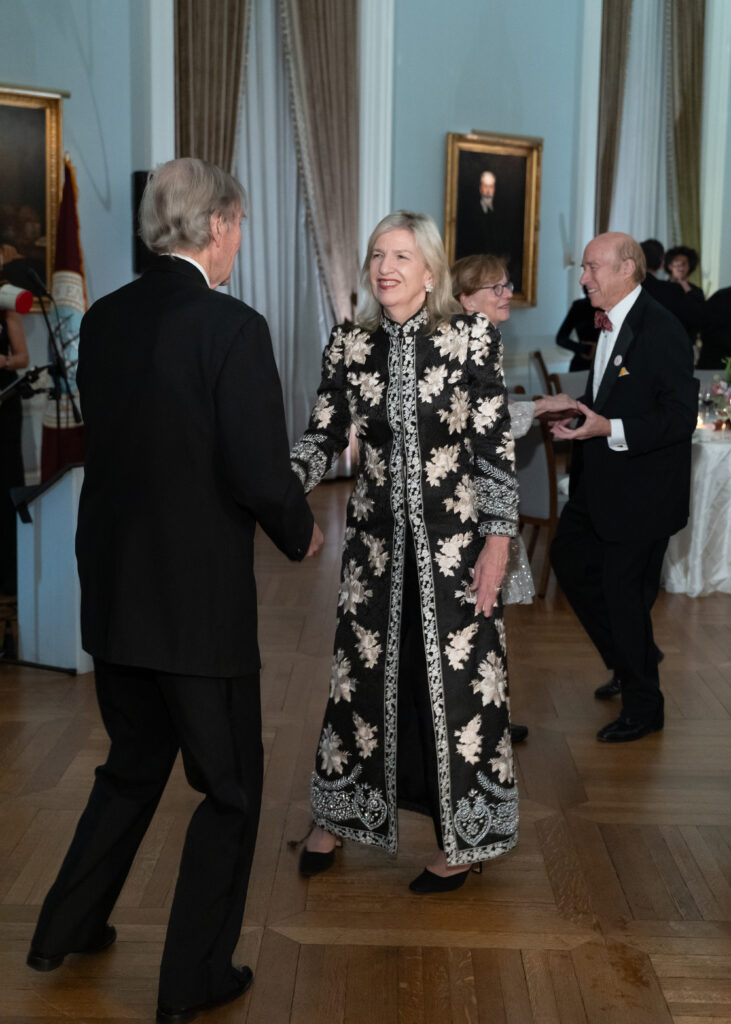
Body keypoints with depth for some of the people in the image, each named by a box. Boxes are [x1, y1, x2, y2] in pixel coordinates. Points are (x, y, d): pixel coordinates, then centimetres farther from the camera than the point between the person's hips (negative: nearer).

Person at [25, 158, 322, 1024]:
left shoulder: (102, 319, 2)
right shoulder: (233, 328, -18)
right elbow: (260, 473, -20)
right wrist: (301, 533, 0)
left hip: (113, 587, 7)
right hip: (200, 595, -7)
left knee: (134, 763, 27)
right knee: (230, 789, 12)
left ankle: (66, 929, 39)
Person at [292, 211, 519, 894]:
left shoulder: (472, 338, -7)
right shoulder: (348, 345, 1)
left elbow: (496, 448, -7)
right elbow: (321, 439, 2)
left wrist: (497, 542, -9)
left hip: (453, 542, -2)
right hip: (376, 539, 3)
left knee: (455, 678, 4)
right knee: (363, 673, 11)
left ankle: (460, 840, 23)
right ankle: (336, 815, 32)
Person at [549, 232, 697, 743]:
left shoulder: (661, 329, -20)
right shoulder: (607, 323, 8)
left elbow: (681, 416, -23)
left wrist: (610, 429, -28)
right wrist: (580, 417, 4)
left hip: (641, 490, -9)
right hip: (599, 482, 10)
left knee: (625, 592, 0)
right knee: (570, 558, 18)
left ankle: (643, 706, 20)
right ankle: (631, 660, 35)